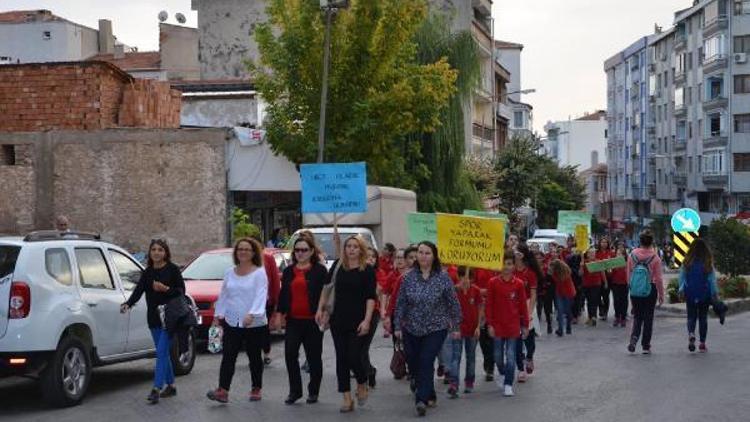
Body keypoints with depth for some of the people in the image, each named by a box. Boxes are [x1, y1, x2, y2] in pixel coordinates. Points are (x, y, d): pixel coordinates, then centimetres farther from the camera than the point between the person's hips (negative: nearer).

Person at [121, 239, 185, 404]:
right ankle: (170, 386, 22)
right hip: (154, 318, 6)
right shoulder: (147, 272, 10)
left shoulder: (172, 270, -3)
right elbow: (139, 290, -2)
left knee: (161, 352, -13)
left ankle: (156, 388, -15)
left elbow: (181, 291, -3)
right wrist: (128, 304, -18)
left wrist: (166, 289, -19)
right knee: (163, 353, 12)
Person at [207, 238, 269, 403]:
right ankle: (223, 390, -11)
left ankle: (256, 389, 21)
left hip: (254, 324, -4)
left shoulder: (259, 273, -7)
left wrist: (252, 314, -31)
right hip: (231, 322, 4)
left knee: (254, 357, 8)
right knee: (228, 356, -6)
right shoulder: (229, 273, 10)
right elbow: (224, 295, 18)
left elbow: (260, 296, -18)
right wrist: (218, 314, 14)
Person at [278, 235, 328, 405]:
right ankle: (294, 391, 6)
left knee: (314, 356, 5)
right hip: (293, 320, 4)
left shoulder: (319, 270, -1)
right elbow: (283, 294, 16)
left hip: (313, 320, -4)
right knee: (290, 354, -3)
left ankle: (313, 391, 15)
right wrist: (280, 313, 8)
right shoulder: (288, 271, 13)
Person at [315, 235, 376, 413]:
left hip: (358, 322, -4)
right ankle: (347, 399, 12)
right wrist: (320, 309, 10)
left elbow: (371, 298, -9)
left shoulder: (367, 270, -5)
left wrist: (367, 320, -18)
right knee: (341, 358, 4)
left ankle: (362, 385, 24)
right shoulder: (338, 265, 5)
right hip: (338, 320, 4)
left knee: (354, 358, -8)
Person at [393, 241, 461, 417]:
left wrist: (455, 325, 1)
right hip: (411, 329, 3)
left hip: (436, 329, -3)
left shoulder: (443, 277, -7)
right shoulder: (408, 277, -1)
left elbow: (453, 303, -1)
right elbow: (400, 303, 3)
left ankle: (423, 400, -12)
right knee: (413, 365, 8)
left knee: (426, 363, -14)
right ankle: (430, 396, 27)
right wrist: (398, 326, 1)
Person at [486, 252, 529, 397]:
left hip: (513, 325, -1)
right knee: (498, 355, 12)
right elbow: (488, 305, -2)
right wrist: (490, 324, -5)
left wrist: (525, 325, 4)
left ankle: (508, 384, 3)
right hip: (497, 324, 1)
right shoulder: (493, 283, -4)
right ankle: (503, 374, 38)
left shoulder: (519, 284, -3)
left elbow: (523, 305, 2)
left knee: (510, 356, -2)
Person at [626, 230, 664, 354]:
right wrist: (661, 295, 1)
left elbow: (628, 274, 3)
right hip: (650, 289, -2)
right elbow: (658, 278, -7)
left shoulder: (632, 255, -3)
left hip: (635, 290, 2)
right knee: (648, 317, 9)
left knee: (637, 316, 15)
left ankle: (634, 338, -8)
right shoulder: (655, 258, -11)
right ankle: (646, 346, 13)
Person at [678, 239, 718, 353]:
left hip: (690, 293, 0)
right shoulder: (708, 263, -7)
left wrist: (681, 290, 13)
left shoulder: (687, 262, -4)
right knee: (703, 317, 9)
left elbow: (682, 277, 1)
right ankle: (702, 343, 10)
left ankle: (691, 333, -21)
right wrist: (715, 293, 3)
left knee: (691, 316, 8)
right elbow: (712, 279, -4)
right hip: (705, 293, 0)